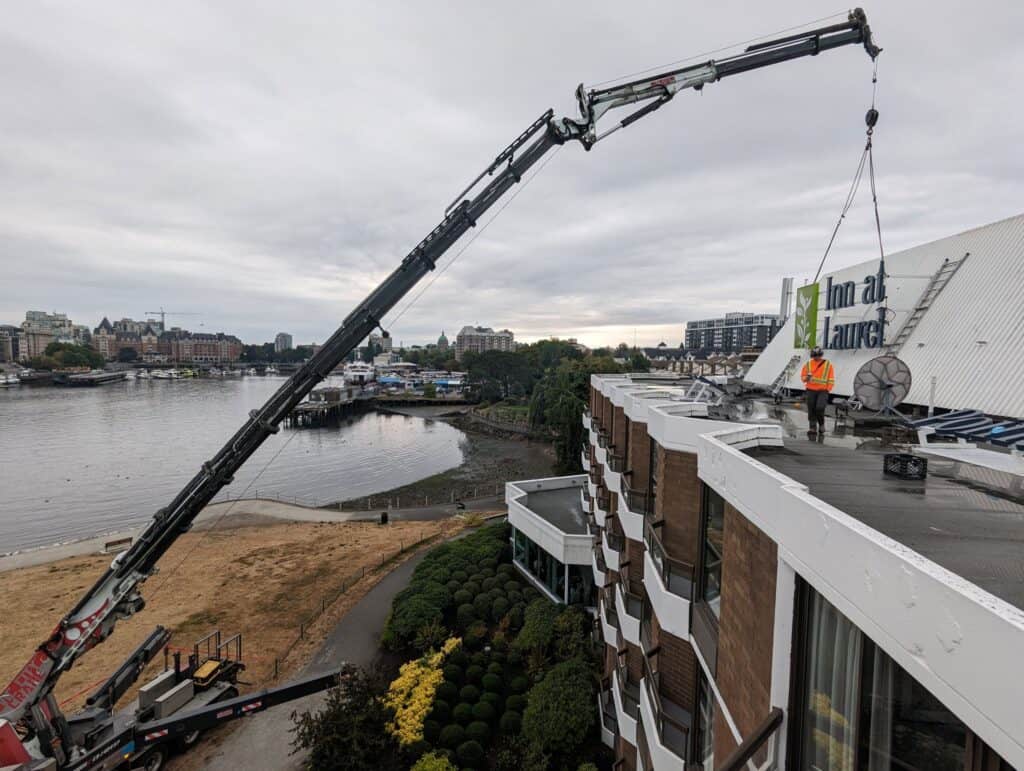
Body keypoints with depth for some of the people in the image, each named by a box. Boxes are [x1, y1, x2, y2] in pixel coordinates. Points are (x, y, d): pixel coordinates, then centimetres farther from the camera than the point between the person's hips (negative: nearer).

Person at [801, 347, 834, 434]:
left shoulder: (828, 364, 2)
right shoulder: (808, 364, 6)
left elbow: (831, 379, 3)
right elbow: (803, 376, 10)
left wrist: (827, 389, -6)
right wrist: (806, 378, -13)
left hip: (822, 391, -2)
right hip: (811, 391, 2)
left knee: (819, 408, -16)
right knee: (811, 410, 1)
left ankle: (821, 424, 7)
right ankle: (812, 427, 8)